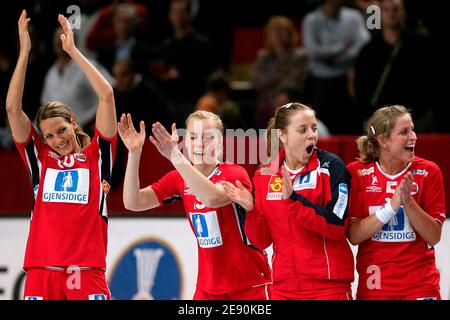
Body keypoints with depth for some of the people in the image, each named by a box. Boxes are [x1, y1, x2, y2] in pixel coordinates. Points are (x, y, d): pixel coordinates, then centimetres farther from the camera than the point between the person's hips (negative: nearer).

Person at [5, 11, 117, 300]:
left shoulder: (97, 154, 10)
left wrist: (73, 50, 4)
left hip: (87, 272, -2)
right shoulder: (39, 157, 14)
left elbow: (107, 95, 3)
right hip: (42, 271, 2)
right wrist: (24, 52, 4)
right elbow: (13, 108, 7)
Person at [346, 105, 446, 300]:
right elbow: (354, 236, -10)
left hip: (421, 285, 0)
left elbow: (434, 236, -6)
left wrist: (407, 201, -20)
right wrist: (391, 205, -21)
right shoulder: (357, 173, -4)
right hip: (374, 287, 0)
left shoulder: (428, 172, -3)